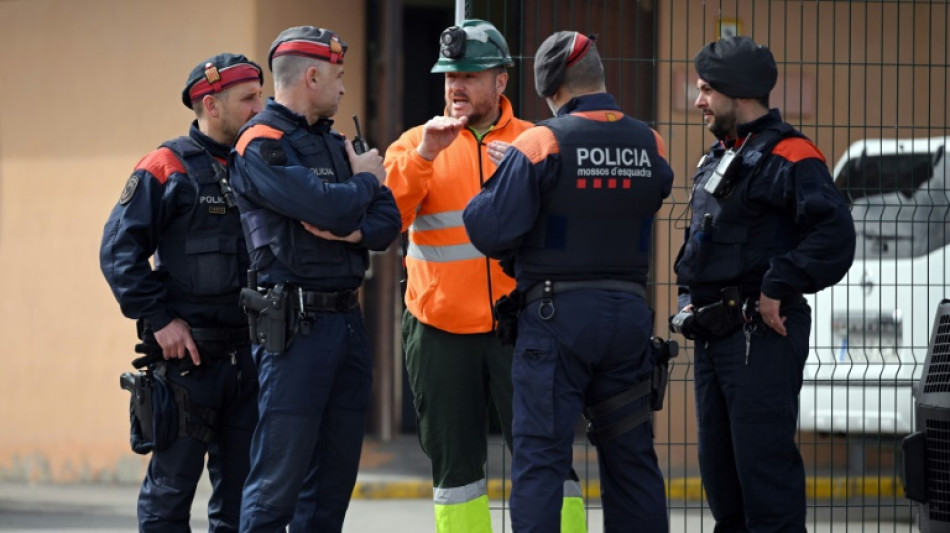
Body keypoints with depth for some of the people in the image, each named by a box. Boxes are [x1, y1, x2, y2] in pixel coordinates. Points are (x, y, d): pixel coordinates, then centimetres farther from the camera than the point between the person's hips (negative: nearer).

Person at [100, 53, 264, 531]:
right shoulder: (167, 168, -4)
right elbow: (118, 249, -8)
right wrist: (160, 318, -14)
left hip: (249, 352, 6)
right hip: (186, 351, -6)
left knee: (243, 486, 8)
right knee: (172, 483, -3)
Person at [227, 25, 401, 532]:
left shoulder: (334, 143, 18)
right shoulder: (261, 145, -8)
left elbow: (387, 220, 10)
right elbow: (331, 207, -20)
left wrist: (352, 230, -11)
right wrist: (364, 178, 0)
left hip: (348, 320, 8)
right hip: (295, 326, -8)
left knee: (334, 476, 9)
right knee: (278, 480, -10)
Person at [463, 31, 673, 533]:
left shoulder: (543, 143, -12)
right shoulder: (650, 146, 4)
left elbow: (491, 231, -15)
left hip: (557, 315, -5)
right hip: (629, 312, 5)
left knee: (539, 454, -2)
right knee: (630, 453, 13)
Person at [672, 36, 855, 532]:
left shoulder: (788, 156, -11)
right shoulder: (717, 160, 19)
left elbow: (834, 234, -22)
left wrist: (778, 289, -21)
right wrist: (691, 298, 15)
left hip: (761, 336, -10)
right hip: (712, 336, 10)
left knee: (763, 463, -11)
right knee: (718, 466, 14)